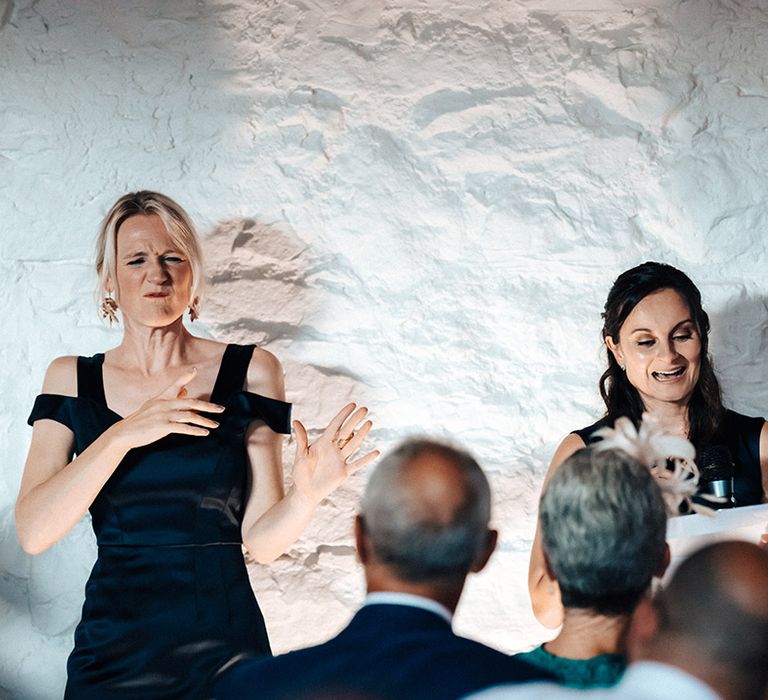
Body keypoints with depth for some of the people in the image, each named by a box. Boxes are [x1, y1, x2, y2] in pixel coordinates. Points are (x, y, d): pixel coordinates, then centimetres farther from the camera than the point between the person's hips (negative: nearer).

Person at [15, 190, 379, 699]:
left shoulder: (250, 372, -2)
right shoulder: (72, 379, 2)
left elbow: (262, 541, -3)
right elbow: (34, 533, -10)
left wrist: (306, 495, -23)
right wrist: (123, 435, -22)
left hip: (223, 643, -1)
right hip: (112, 650, 1)